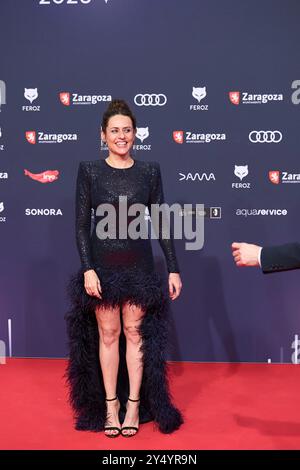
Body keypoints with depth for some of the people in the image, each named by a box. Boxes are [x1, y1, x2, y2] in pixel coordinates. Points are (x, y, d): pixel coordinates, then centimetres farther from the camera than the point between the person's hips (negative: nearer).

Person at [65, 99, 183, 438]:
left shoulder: (150, 171, 1)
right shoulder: (89, 170, -3)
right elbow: (81, 224, -4)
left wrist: (174, 269, -1)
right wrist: (88, 269, -13)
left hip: (139, 264, 1)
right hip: (102, 264, -1)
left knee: (136, 333, 8)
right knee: (108, 334, 9)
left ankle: (134, 403, 23)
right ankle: (110, 403, 25)